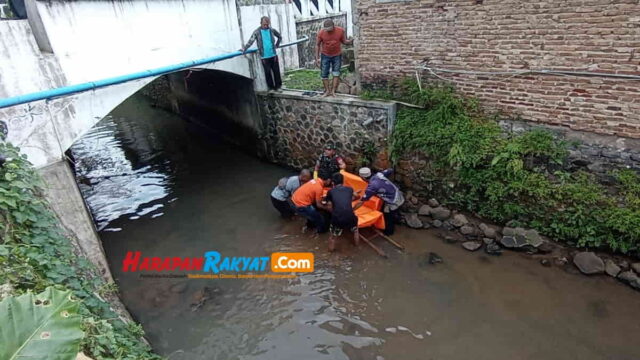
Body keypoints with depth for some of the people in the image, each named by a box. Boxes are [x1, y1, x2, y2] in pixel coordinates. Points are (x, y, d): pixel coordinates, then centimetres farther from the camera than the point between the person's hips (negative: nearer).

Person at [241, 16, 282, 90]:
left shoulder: (272, 30, 4)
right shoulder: (257, 32, -4)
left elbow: (280, 37, 19)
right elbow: (250, 41, -11)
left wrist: (277, 45, 12)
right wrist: (244, 49, -21)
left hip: (273, 55, 2)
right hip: (264, 56, -2)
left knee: (276, 71, 6)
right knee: (268, 72, 4)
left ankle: (278, 86, 18)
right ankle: (271, 87, 15)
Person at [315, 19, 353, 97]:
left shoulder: (340, 30, -14)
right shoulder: (321, 32, -16)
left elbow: (344, 41, 0)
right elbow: (317, 45, -5)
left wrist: (350, 41, -22)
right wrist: (317, 58, -7)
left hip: (337, 55, 0)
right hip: (325, 55, 0)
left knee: (336, 74, -1)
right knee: (324, 74, 0)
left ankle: (333, 91, 6)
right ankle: (327, 91, 11)